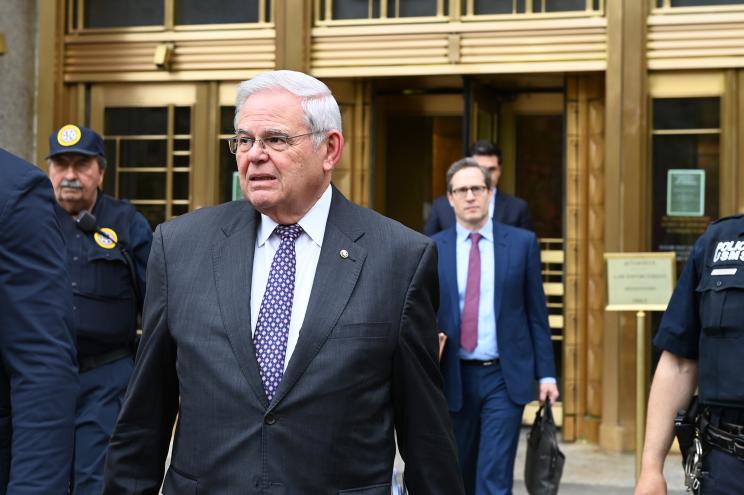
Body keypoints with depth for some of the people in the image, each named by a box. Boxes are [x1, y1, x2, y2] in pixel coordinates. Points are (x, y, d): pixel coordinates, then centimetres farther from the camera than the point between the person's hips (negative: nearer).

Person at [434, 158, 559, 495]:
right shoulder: (432, 249, 3)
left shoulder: (522, 242, 1)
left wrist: (546, 374, -1)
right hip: (454, 378, 2)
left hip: (505, 377, -2)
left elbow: (536, 313, 3)